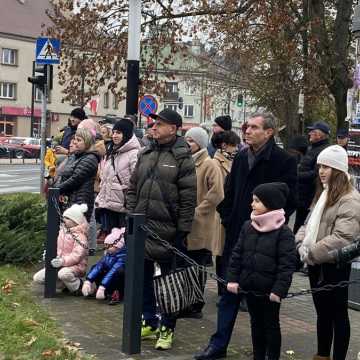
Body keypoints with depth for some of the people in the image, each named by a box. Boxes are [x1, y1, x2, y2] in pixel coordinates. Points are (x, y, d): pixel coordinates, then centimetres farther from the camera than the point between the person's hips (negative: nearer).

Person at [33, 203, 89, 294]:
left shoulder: (79, 236, -14)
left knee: (63, 273, -42)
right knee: (37, 278, -5)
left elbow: (77, 255, -24)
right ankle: (65, 284, 6)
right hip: (60, 264, 8)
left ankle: (78, 287, -11)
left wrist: (63, 261, -36)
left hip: (76, 266, -8)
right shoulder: (62, 230, 9)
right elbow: (58, 247, 18)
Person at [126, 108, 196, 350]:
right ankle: (150, 323, 29)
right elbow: (133, 188, 16)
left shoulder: (182, 158, -8)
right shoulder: (146, 154, 11)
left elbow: (188, 197, -11)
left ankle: (167, 329, 17)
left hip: (168, 230, -6)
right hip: (141, 227, 6)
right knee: (143, 277, 14)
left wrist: (183, 230, -13)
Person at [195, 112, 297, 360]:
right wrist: (228, 219, 6)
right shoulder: (241, 157, 9)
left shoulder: (284, 161, -10)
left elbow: (289, 201, -11)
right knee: (229, 291, 10)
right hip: (237, 236, 5)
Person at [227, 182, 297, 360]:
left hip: (269, 291, -5)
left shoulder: (283, 232, -14)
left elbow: (287, 264, -16)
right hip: (249, 287, 5)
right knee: (256, 324, 18)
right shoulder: (247, 226, 2)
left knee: (271, 325, 10)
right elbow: (237, 254, 6)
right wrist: (232, 278, 0)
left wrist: (279, 290, -19)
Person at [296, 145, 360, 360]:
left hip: (335, 266, -9)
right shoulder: (324, 193, 13)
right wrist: (301, 244, -3)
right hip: (316, 264, 9)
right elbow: (310, 224, 16)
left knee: (338, 314, 4)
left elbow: (342, 239, -24)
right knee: (322, 312, 19)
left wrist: (311, 253, -18)